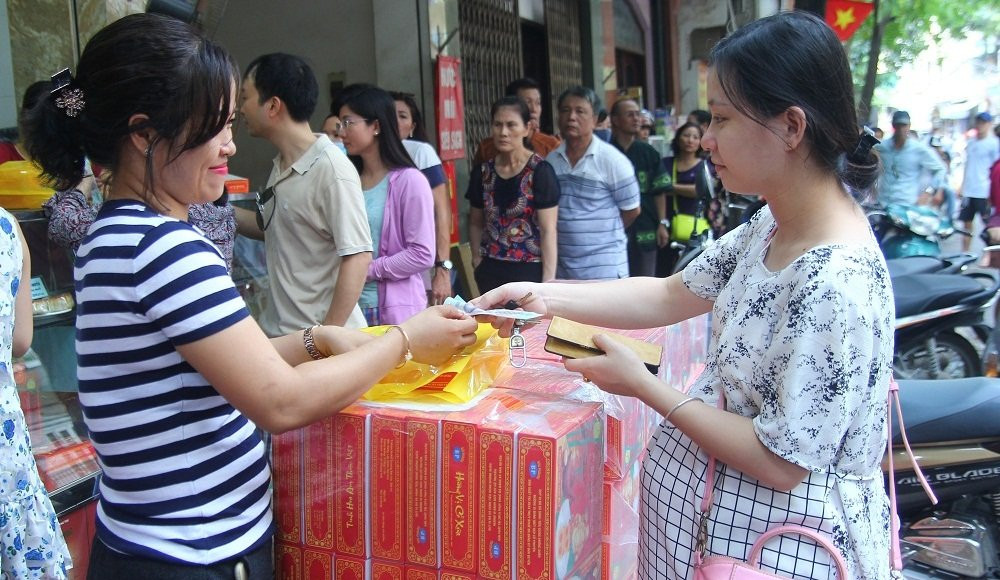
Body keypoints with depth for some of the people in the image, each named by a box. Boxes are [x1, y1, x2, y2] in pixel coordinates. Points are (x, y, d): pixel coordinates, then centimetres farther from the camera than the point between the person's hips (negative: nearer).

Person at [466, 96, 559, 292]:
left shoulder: (540, 171, -8)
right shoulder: (483, 172, 6)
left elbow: (549, 230, -11)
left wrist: (548, 282, -14)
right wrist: (478, 260, 5)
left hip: (530, 272, -4)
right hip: (491, 273, 4)